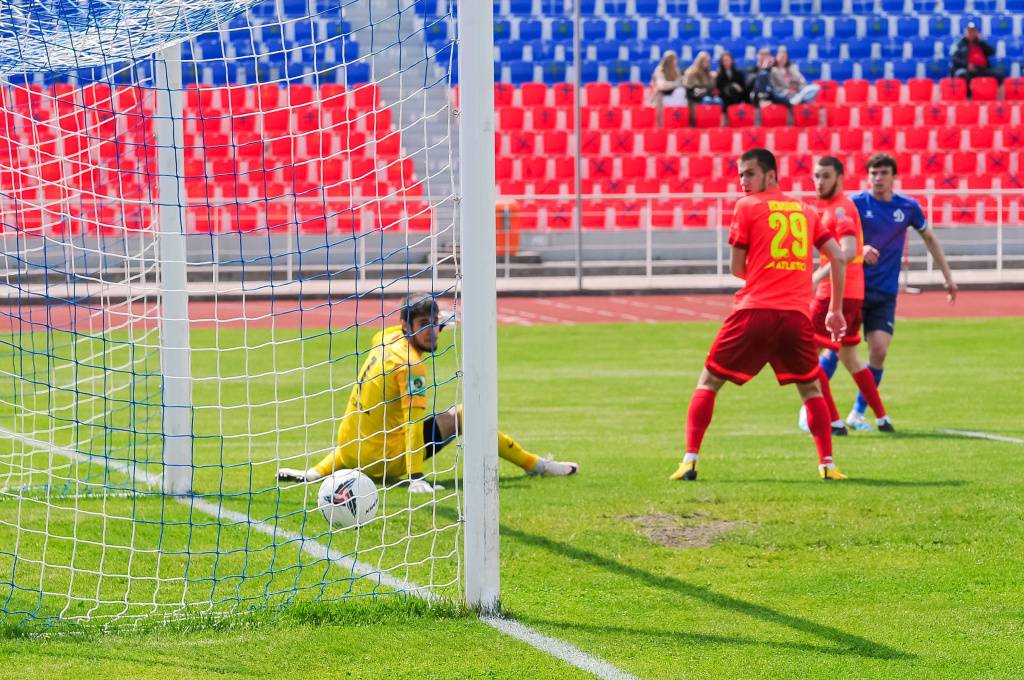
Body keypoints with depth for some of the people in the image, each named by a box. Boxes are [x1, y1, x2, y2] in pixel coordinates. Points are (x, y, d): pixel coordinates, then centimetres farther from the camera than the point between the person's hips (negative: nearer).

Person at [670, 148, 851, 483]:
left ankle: (690, 461, 0)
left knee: (708, 382, 9)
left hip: (754, 311, -3)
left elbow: (737, 268, 6)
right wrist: (835, 310, 19)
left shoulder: (747, 206, 5)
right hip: (797, 314, 3)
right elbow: (839, 258, 13)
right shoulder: (806, 210, 16)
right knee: (811, 389, 20)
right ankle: (827, 465, 8)